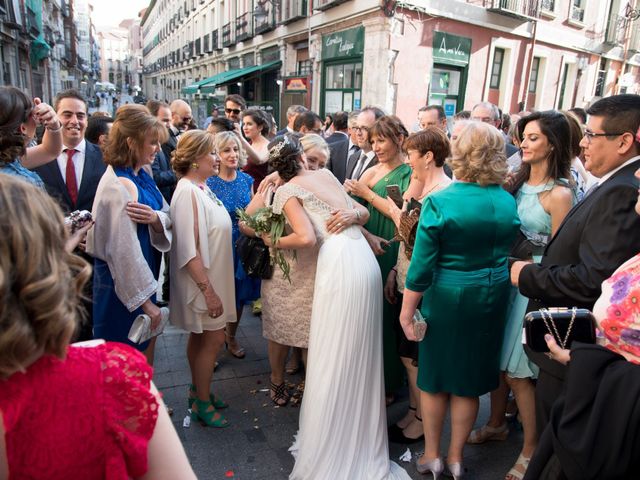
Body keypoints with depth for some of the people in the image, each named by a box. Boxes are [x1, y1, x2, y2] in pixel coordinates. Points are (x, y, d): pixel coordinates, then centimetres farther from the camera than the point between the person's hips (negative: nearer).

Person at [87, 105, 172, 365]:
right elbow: (124, 252, -24)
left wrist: (155, 218, -20)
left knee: (147, 346, 22)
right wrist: (146, 301, -17)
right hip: (124, 286, -8)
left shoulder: (142, 172, 2)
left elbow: (167, 215, 5)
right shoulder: (118, 187, -25)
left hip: (146, 269, 8)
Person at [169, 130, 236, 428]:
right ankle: (202, 402, 21)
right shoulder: (187, 192, -22)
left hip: (212, 277, 9)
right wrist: (208, 291, -23)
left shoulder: (201, 188, 5)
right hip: (202, 281, -9)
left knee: (200, 336, 19)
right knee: (213, 338, 3)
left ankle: (198, 390, 36)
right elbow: (189, 251, -25)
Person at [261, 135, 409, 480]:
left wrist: (271, 242, 5)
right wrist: (351, 216, 2)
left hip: (339, 265, -7)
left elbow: (306, 237, -10)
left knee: (333, 359, 3)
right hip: (365, 260, 7)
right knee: (360, 356, 17)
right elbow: (363, 211, 22)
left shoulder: (287, 190, 2)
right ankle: (361, 439, 34)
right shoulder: (326, 174, 21)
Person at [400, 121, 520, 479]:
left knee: (434, 376, 15)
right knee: (469, 381, 17)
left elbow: (422, 266, -16)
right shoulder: (509, 202, -4)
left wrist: (407, 311, -7)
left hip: (445, 299, -3)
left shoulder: (440, 203, -17)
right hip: (492, 301, 4)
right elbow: (506, 251, 4)